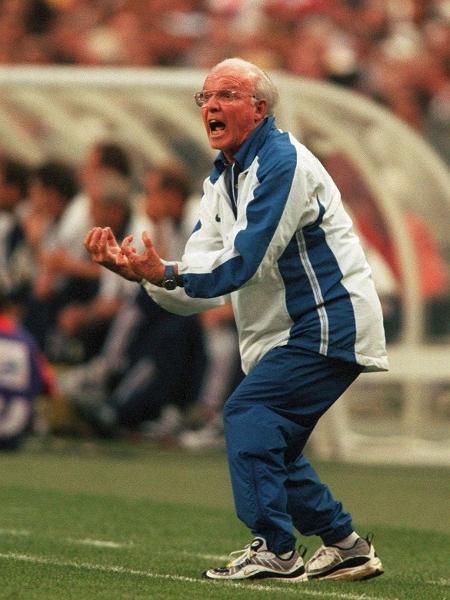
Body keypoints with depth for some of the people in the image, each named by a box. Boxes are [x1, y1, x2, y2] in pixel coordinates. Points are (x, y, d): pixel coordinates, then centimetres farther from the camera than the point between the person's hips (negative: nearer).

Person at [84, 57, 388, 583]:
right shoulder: (220, 179, 13)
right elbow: (201, 289, 5)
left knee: (248, 415, -19)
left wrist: (162, 275, -30)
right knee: (269, 443, 13)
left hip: (330, 326, -10)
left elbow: (245, 263, -25)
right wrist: (140, 272, -12)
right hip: (288, 332, 10)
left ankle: (273, 549, -19)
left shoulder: (282, 162, -17)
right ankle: (346, 546, 24)